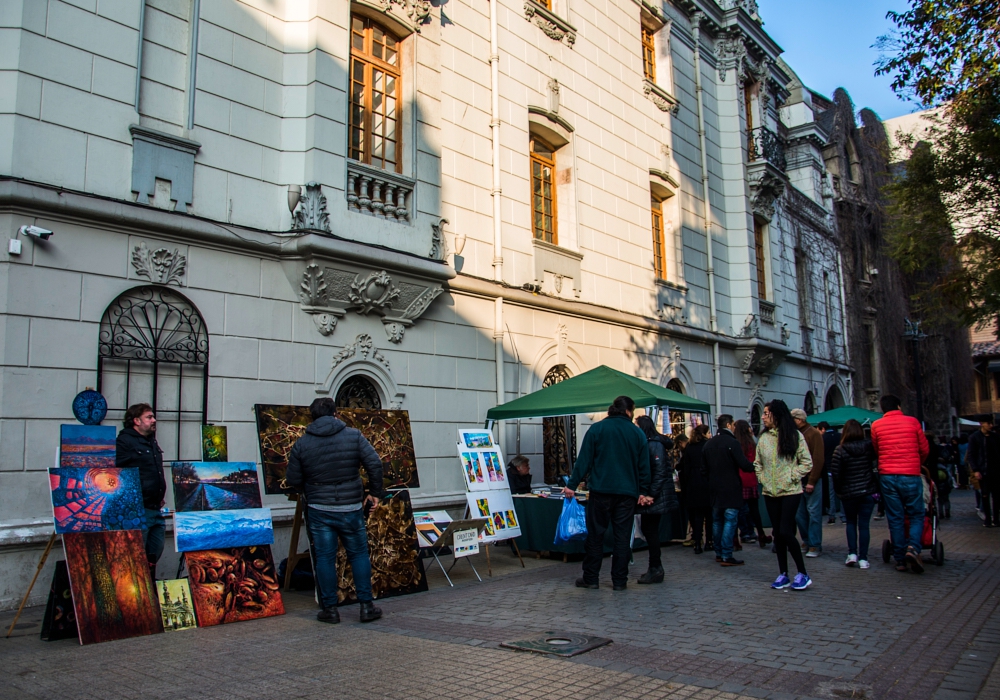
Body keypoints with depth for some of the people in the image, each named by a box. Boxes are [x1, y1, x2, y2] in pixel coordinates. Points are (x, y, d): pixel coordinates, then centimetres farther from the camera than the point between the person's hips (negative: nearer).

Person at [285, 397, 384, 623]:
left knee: (324, 558, 7)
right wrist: (374, 492, 2)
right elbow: (374, 463, -9)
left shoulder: (302, 443, 0)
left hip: (318, 510, 0)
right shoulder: (353, 435, -2)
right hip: (351, 507, 0)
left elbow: (292, 480, 2)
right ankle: (366, 605, 11)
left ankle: (330, 609, 12)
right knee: (359, 554, 11)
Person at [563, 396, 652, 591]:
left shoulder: (597, 429, -1)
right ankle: (619, 580, 10)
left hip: (601, 490, -2)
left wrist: (572, 485, -1)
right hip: (627, 493, 2)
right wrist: (643, 492, 17)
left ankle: (590, 578, 9)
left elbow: (584, 460, -4)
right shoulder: (638, 433, 6)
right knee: (622, 537, 7)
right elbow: (644, 466, 10)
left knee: (595, 535, 5)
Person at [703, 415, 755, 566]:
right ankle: (726, 556, -6)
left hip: (715, 489, 7)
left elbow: (704, 468, 14)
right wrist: (754, 466, 0)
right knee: (730, 521, -5)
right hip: (731, 489, -7)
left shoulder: (708, 444, 9)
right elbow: (744, 465, -19)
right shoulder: (732, 442, -14)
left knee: (717, 521, 13)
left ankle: (718, 553, 19)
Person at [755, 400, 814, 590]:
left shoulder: (794, 435, -5)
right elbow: (757, 463, 16)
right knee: (777, 533, 8)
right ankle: (783, 574, 16)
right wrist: (762, 478, 2)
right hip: (770, 492, 5)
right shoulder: (763, 437, 7)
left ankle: (803, 574, 3)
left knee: (785, 531, -11)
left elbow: (807, 462, -4)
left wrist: (791, 477, -11)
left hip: (790, 491, -5)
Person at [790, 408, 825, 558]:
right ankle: (807, 541, 19)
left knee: (813, 513, -2)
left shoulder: (813, 434, -7)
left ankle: (815, 545, 4)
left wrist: (812, 481, -16)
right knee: (799, 514, 7)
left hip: (811, 481, -6)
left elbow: (818, 459, -12)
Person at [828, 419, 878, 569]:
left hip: (848, 493, -1)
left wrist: (838, 490, 3)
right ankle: (863, 558, 4)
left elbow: (835, 473, -10)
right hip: (868, 491, 1)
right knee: (864, 524, 5)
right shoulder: (869, 447, -4)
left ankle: (852, 553, 6)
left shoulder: (840, 450, -10)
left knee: (851, 522, 16)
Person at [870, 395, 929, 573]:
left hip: (887, 476, 2)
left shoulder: (876, 426, 3)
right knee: (916, 516, 8)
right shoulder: (912, 422, 1)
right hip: (911, 476, -1)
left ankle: (900, 560, 7)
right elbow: (924, 449, 9)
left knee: (895, 519, 7)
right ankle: (913, 547, -15)